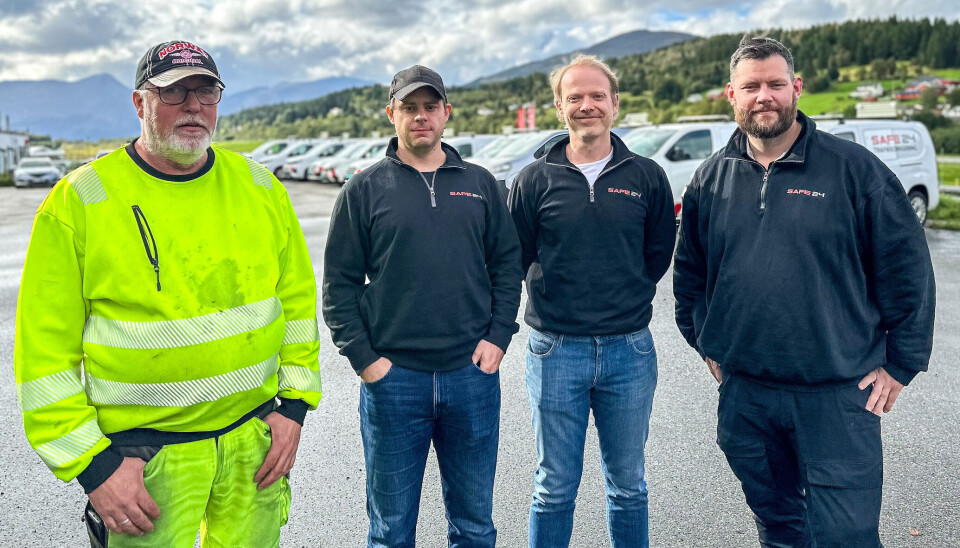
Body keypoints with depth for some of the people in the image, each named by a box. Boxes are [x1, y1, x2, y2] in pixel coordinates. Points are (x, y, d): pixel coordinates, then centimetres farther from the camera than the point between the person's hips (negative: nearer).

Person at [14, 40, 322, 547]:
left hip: (255, 435, 4)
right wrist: (91, 463, -11)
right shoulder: (77, 202, -9)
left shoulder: (261, 190, 2)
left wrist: (294, 403, 2)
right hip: (144, 454, -3)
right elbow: (44, 351, -8)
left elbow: (297, 300, 9)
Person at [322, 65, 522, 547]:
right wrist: (363, 358, -7)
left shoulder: (480, 184, 9)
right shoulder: (365, 190, 3)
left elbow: (507, 265, 10)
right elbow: (339, 283, 1)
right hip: (392, 379, -1)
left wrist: (498, 337, -1)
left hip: (473, 374, 2)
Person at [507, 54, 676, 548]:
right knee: (554, 488, 10)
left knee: (628, 484, 16)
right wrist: (559, 298, 2)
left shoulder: (647, 177, 2)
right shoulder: (535, 180, -1)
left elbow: (659, 253, 11)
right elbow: (514, 259, 5)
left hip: (630, 351, 1)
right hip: (555, 352, -1)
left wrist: (624, 297, 5)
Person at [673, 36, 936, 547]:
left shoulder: (852, 167, -5)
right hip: (743, 394, 4)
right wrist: (706, 344, 11)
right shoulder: (711, 178, 5)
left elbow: (907, 266, -3)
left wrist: (900, 364, -4)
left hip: (837, 394, -3)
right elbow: (688, 270, 16)